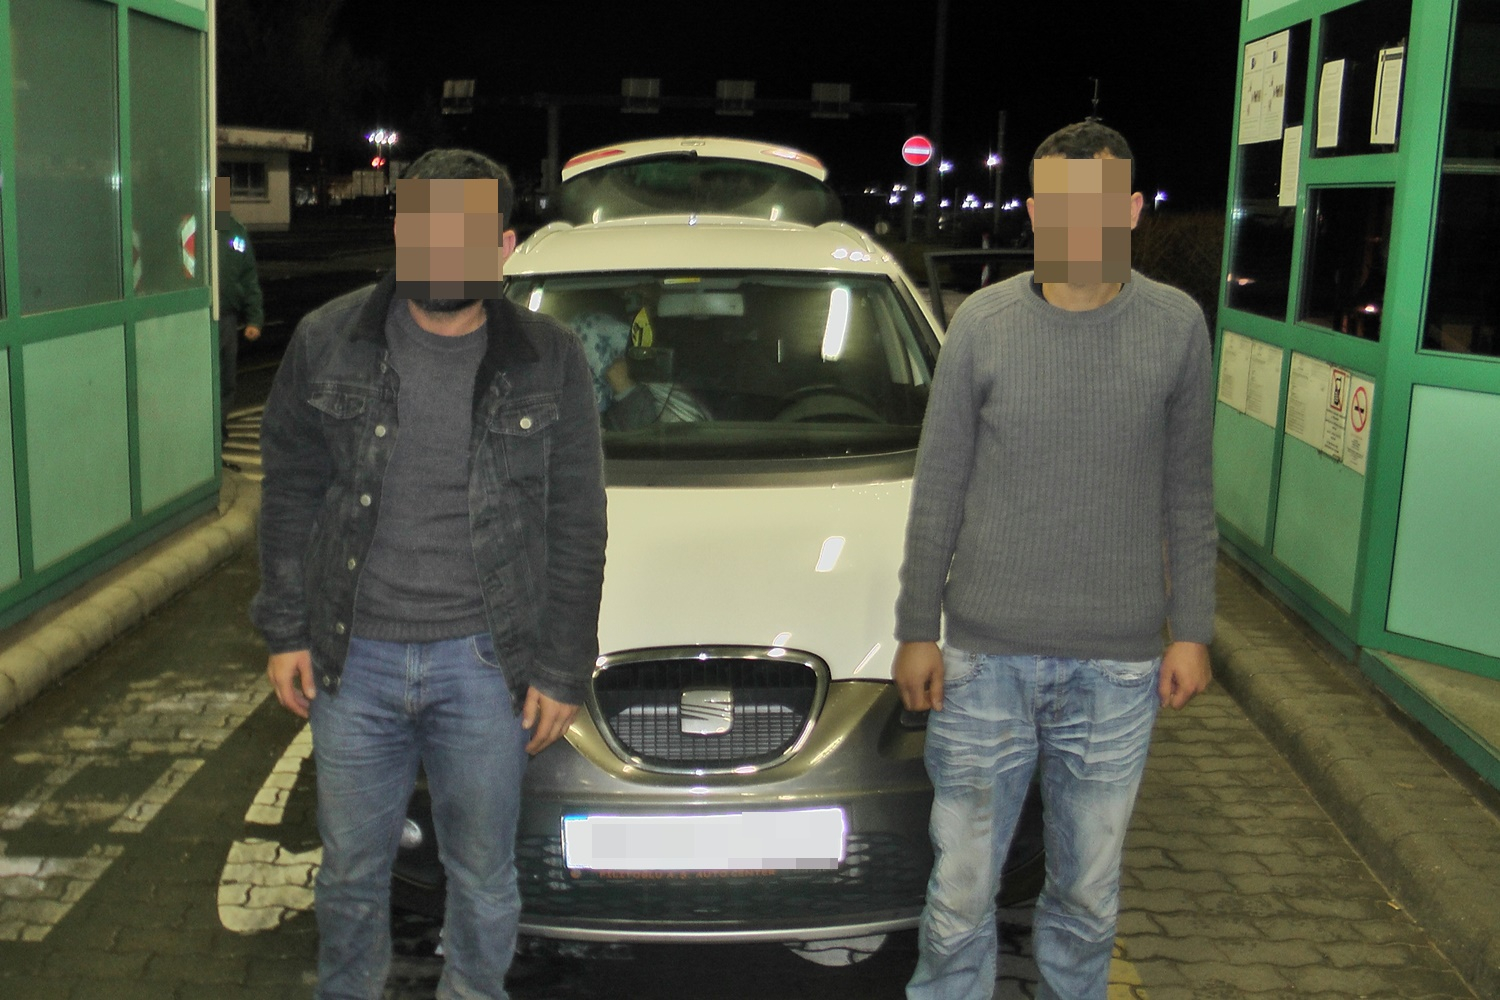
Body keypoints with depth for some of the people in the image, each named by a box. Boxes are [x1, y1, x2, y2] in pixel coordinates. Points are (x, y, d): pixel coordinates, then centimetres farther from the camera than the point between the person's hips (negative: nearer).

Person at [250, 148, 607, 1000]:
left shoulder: (551, 362, -4)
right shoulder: (329, 341, -1)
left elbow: (578, 530, 0)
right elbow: (291, 493, 7)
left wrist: (563, 671, -2)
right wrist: (286, 630, 3)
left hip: (484, 667, -1)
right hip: (353, 660, 2)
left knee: (483, 878, 12)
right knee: (352, 870, 16)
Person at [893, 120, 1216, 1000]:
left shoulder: (1176, 326, 0)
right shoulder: (984, 322, -2)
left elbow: (1188, 495, 7)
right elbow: (938, 487, 2)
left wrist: (1192, 629, 4)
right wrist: (918, 628, 1)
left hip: (1117, 666, 1)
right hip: (984, 657, 0)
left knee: (1089, 890, 15)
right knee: (961, 886, 8)